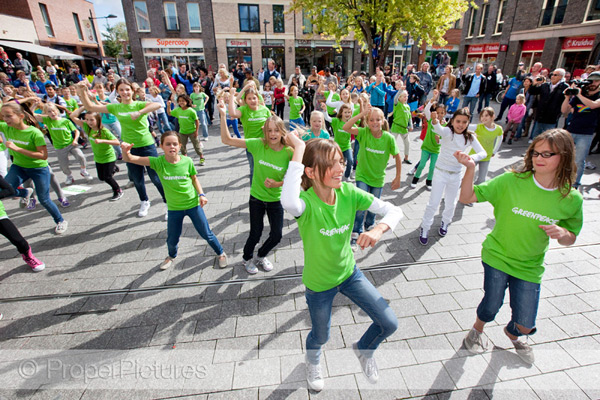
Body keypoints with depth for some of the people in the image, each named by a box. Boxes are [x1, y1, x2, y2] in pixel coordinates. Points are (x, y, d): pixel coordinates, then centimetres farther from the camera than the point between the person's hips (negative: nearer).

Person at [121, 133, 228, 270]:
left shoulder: (187, 161, -14)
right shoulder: (158, 162, -16)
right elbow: (130, 159, -22)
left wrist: (201, 194, -8)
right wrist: (125, 151, -44)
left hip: (193, 204, -1)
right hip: (174, 208, 1)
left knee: (206, 234, 8)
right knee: (172, 239, 16)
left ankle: (220, 253, 34)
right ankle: (172, 256, 50)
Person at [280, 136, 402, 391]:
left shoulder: (348, 192, -17)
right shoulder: (306, 202, -30)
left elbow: (394, 211, -15)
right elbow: (288, 202, -57)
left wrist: (379, 229, -37)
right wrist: (298, 148, -47)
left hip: (349, 273, 4)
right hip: (319, 283, -3)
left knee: (389, 324, 4)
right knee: (321, 336, 22)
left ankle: (364, 349, 41)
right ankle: (312, 361, 63)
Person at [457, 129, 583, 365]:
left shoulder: (572, 199, -8)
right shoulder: (512, 181, -15)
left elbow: (571, 239, 6)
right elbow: (467, 197, -15)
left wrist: (562, 233, -18)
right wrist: (470, 168, -30)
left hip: (530, 267, 2)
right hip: (497, 257, -2)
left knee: (525, 326, 8)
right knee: (491, 307, 8)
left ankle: (512, 333, 48)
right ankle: (477, 330, 45)